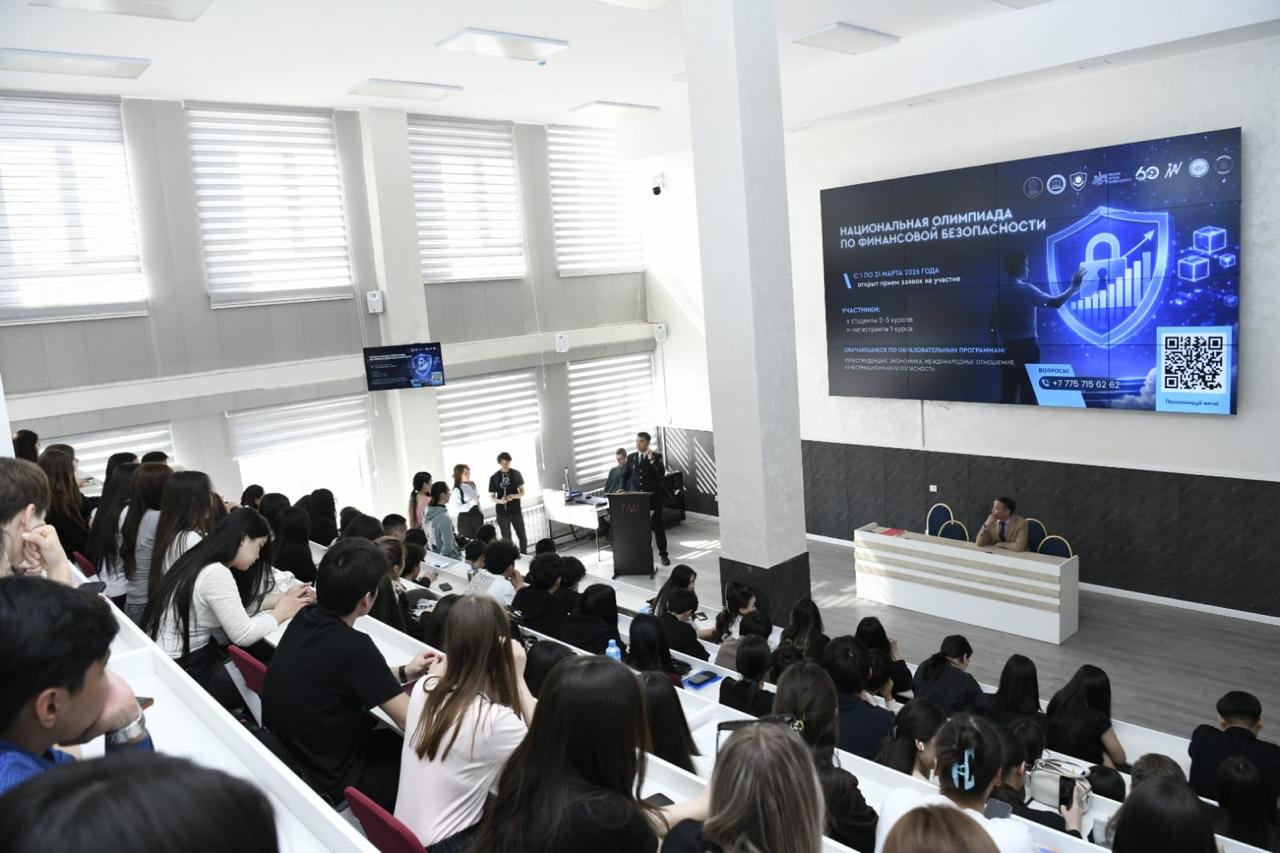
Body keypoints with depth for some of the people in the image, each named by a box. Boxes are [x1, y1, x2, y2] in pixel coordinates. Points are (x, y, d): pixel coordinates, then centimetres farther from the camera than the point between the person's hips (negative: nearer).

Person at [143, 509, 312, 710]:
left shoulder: (203, 561, 5)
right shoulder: (216, 574, -24)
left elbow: (238, 606, 11)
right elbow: (243, 635, -22)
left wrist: (283, 597, 5)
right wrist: (281, 612, -7)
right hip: (179, 670, -8)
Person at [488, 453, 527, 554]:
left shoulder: (516, 474, 0)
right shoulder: (494, 477, -1)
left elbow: (522, 492, 3)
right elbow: (492, 497, 3)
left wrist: (513, 496, -18)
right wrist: (499, 500, -19)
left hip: (516, 510, 0)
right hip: (502, 512, 0)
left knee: (522, 536, 3)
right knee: (506, 538, 6)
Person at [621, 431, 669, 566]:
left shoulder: (656, 456, -3)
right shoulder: (631, 457, 7)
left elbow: (662, 473, -17)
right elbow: (625, 475, 15)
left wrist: (651, 459, -22)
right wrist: (623, 489, 0)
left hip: (652, 496, -2)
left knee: (658, 525, 5)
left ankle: (663, 554, 16)